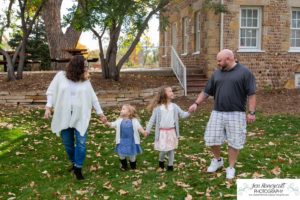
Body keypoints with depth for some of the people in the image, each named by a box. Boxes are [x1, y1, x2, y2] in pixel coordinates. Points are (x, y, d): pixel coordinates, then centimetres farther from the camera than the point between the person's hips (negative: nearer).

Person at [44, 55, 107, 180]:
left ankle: (78, 169, 7)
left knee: (81, 143, -6)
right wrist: (48, 107, -10)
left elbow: (93, 97, 9)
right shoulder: (61, 76, -4)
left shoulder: (85, 80, 2)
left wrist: (100, 113, 9)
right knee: (68, 143, 12)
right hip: (64, 117, 0)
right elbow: (51, 92, 2)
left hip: (81, 117, 0)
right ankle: (74, 163, 35)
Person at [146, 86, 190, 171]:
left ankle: (170, 165, 24)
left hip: (172, 131, 3)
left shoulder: (174, 106, 3)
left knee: (171, 149, 10)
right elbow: (152, 119, -2)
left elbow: (182, 114, 3)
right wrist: (147, 130, -3)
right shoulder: (158, 107, -6)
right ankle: (161, 161, 26)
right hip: (162, 132, -3)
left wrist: (189, 112, -17)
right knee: (164, 149, -3)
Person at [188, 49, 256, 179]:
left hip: (236, 114, -4)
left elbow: (251, 94, -6)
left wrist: (251, 112, -11)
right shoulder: (217, 74, 9)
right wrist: (196, 103, 4)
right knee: (211, 139, 5)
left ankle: (231, 168, 21)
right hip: (217, 113, 4)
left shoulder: (244, 72, -4)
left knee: (234, 142, 5)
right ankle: (217, 160, 31)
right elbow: (206, 91, 14)